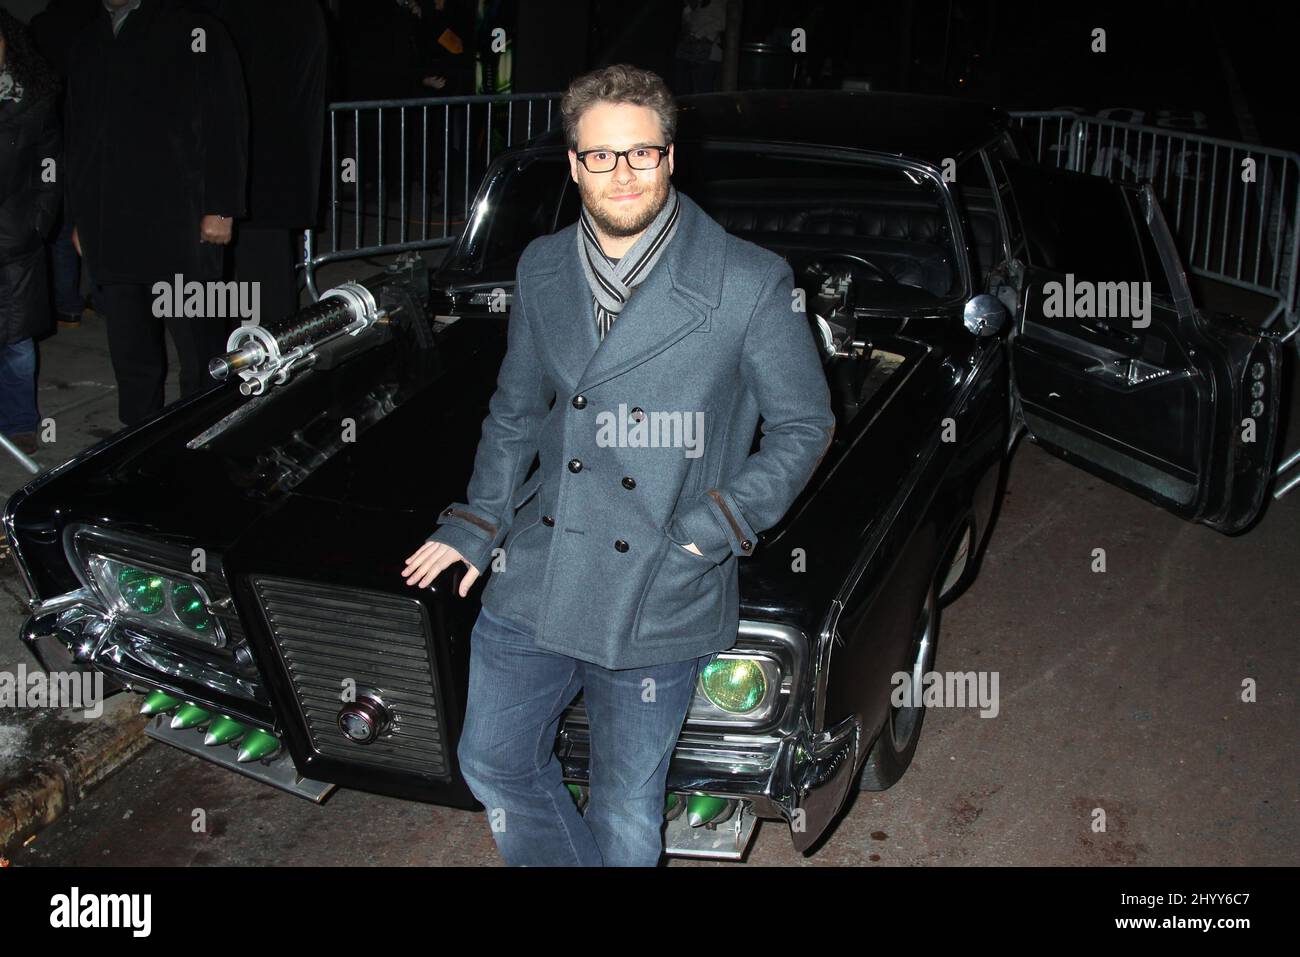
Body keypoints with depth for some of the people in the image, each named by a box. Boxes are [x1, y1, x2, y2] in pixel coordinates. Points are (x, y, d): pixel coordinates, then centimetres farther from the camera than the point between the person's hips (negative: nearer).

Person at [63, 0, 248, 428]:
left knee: (203, 353, -3)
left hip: (180, 227, -5)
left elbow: (227, 122, -4)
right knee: (131, 358, 7)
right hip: (109, 232, 5)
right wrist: (79, 216, 18)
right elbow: (75, 134, 22)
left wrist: (220, 208, -10)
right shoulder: (88, 43, 19)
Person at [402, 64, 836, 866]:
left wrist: (716, 527, -13)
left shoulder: (750, 283, -11)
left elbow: (806, 425, -3)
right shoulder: (542, 269, 4)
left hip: (655, 598, -4)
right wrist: (479, 523, 7)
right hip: (534, 581, 5)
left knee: (626, 811, 12)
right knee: (494, 762, 17)